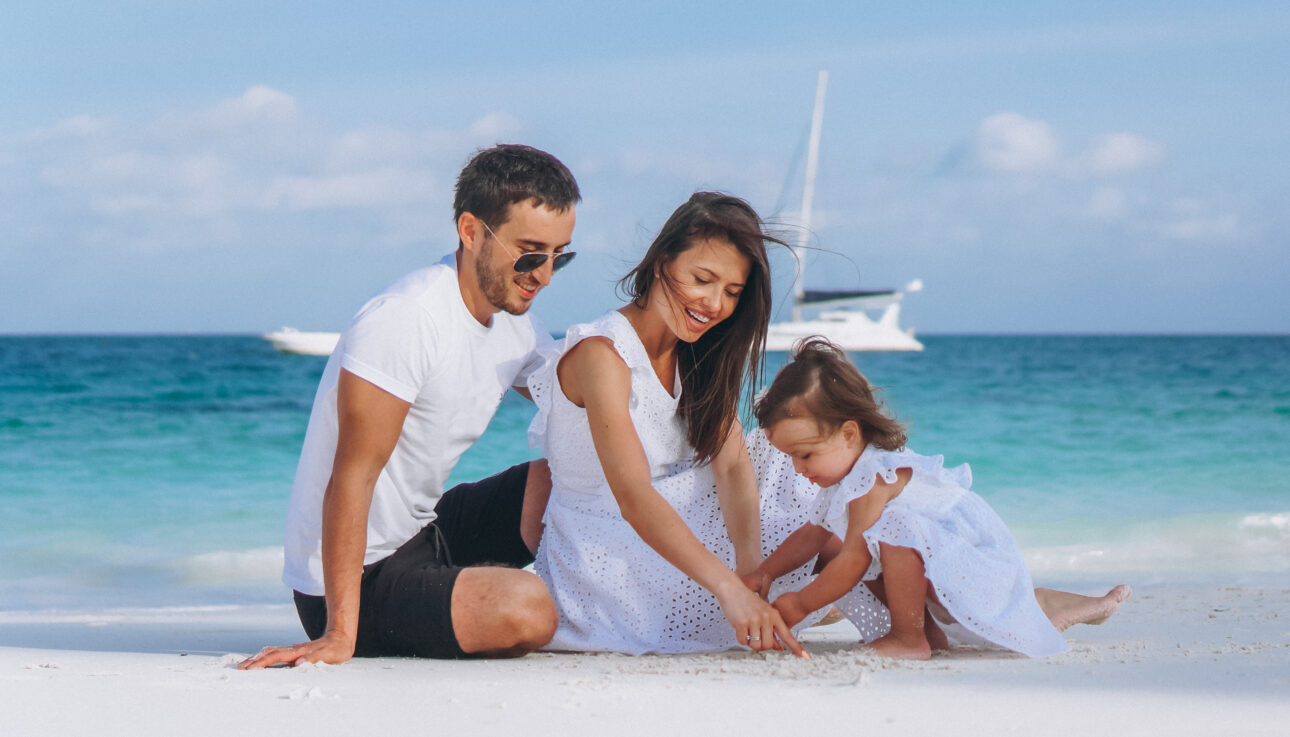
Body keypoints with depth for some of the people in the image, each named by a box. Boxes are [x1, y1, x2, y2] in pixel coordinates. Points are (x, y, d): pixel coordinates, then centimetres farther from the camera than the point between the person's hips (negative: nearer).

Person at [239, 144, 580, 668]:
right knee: (525, 609, -29)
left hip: (424, 533, 9)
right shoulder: (403, 322, -24)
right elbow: (353, 476, -27)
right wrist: (339, 636, -31)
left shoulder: (514, 324, 4)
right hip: (364, 577, -9)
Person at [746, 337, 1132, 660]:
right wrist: (762, 574, 8)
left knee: (893, 529, -33)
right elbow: (815, 532, 18)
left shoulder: (873, 480, -24)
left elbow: (853, 561, -24)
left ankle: (909, 639, -20)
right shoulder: (847, 470, 9)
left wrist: (799, 604, -16)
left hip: (980, 566, -11)